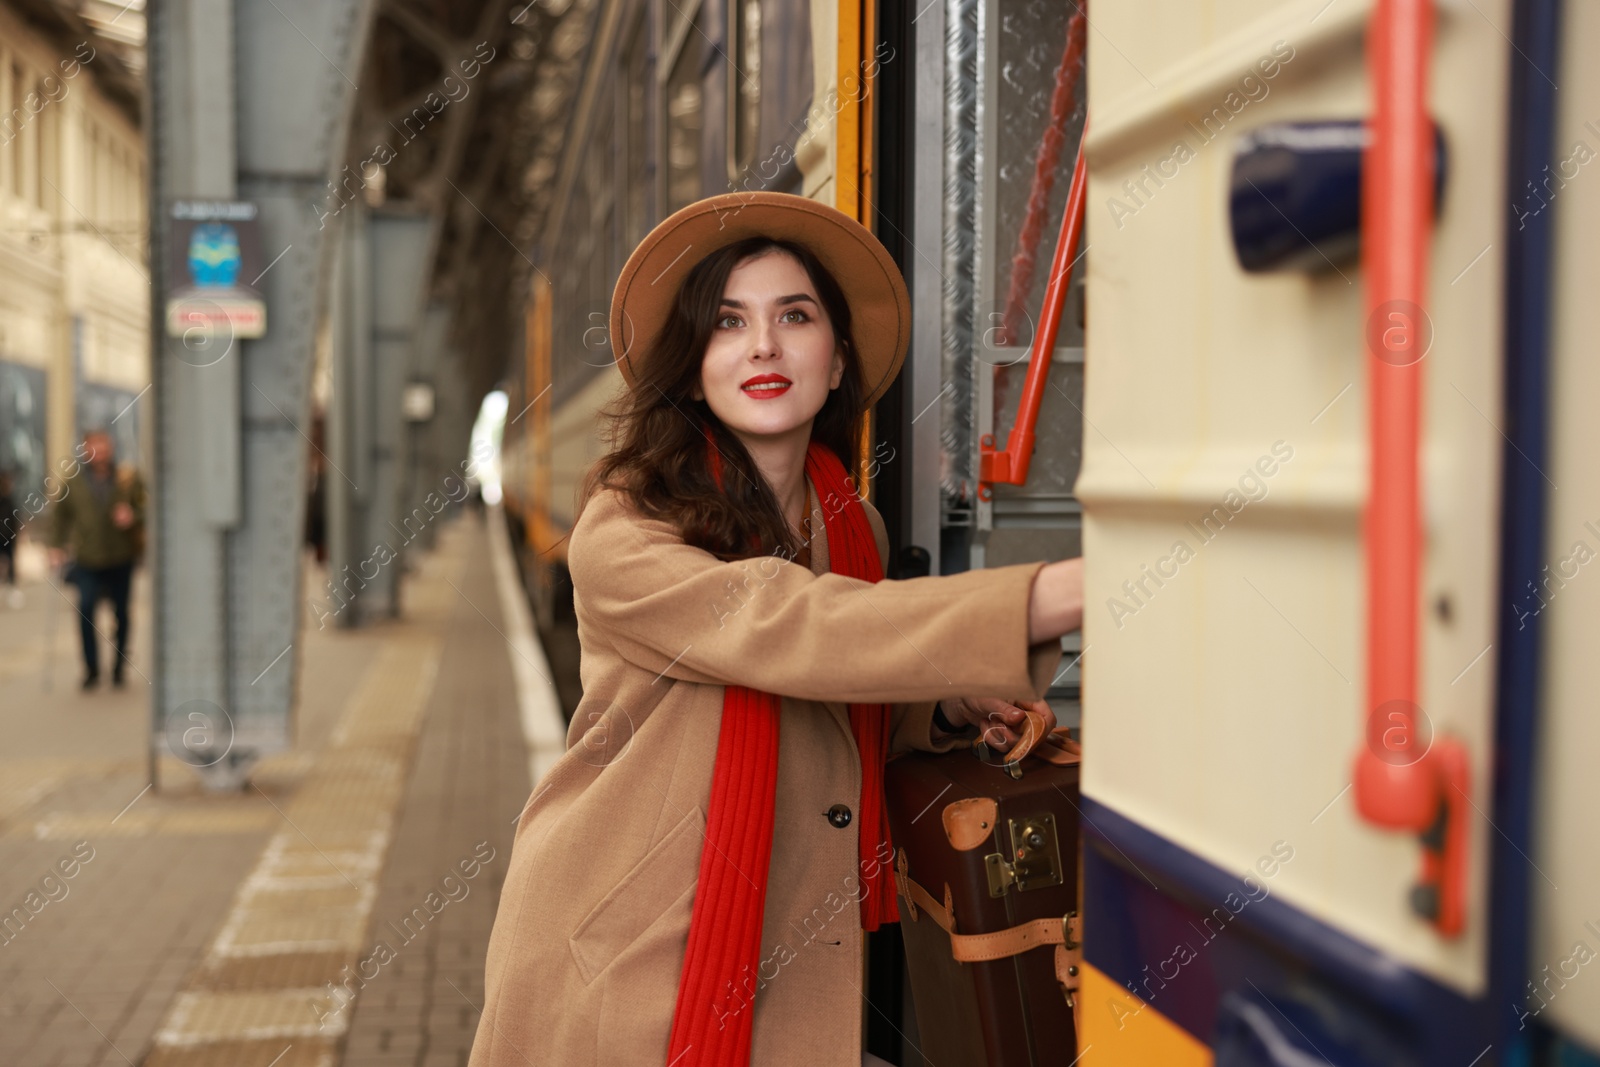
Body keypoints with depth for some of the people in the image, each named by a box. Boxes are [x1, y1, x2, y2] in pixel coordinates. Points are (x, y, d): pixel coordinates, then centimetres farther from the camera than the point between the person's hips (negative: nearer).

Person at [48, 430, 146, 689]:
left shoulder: (127, 478, -1)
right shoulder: (73, 482, 1)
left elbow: (144, 508, 4)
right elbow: (61, 516, 7)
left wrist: (133, 516, -17)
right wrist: (57, 547, -1)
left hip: (121, 559, 1)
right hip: (88, 559, -1)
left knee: (121, 612, 9)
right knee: (85, 608, -15)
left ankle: (119, 667, 26)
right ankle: (91, 670, -4)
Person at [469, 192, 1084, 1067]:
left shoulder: (856, 529, 6)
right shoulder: (624, 532, -16)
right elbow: (788, 628, -31)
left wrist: (953, 710, -3)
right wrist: (1060, 592, -37)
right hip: (624, 964, -5)